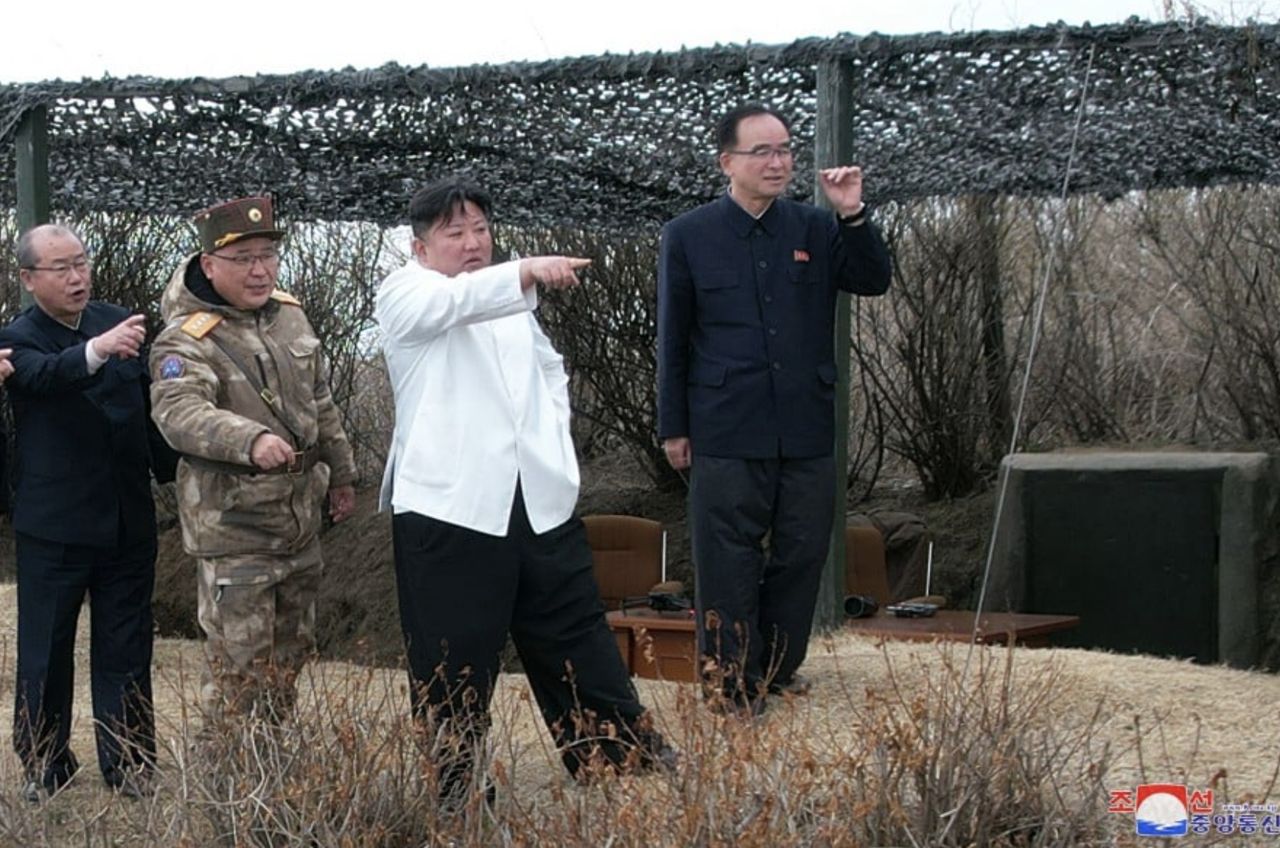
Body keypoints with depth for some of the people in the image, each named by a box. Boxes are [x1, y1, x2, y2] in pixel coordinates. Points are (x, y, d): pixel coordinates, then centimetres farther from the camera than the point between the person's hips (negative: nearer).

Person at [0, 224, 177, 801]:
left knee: (126, 646, 9)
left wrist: (172, 473, 13)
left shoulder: (119, 323, 5)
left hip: (129, 518, 3)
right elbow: (46, 375, -31)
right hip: (54, 523, -3)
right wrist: (99, 349, -50)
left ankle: (129, 762, 16)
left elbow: (151, 404, 15)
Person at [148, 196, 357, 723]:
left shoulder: (290, 316, 6)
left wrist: (341, 473, 23)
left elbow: (321, 404, 19)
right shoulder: (186, 342, -18)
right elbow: (178, 412, -38)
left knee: (291, 655, 18)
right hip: (233, 527, -7)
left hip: (301, 521, 8)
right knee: (239, 666, -5)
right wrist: (252, 439, -53)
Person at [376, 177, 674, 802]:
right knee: (452, 676, -1)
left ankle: (643, 773, 17)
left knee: (584, 655, 10)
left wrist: (553, 435, 19)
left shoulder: (510, 302, 20)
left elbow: (550, 368, 37)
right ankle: (452, 799, 9)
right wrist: (527, 271, -43)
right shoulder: (405, 295, -3)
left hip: (542, 506, 6)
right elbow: (452, 302, -27)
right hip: (451, 511, -6)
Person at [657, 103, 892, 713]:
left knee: (802, 552, 9)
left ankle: (779, 668, 24)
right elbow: (672, 338, 5)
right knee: (729, 560, 1)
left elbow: (873, 282, 1)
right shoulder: (688, 237, 2)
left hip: (807, 430, 3)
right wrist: (673, 427, 5)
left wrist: (853, 216, -13)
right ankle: (732, 679, 12)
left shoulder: (814, 228, 7)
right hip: (727, 431, -3)